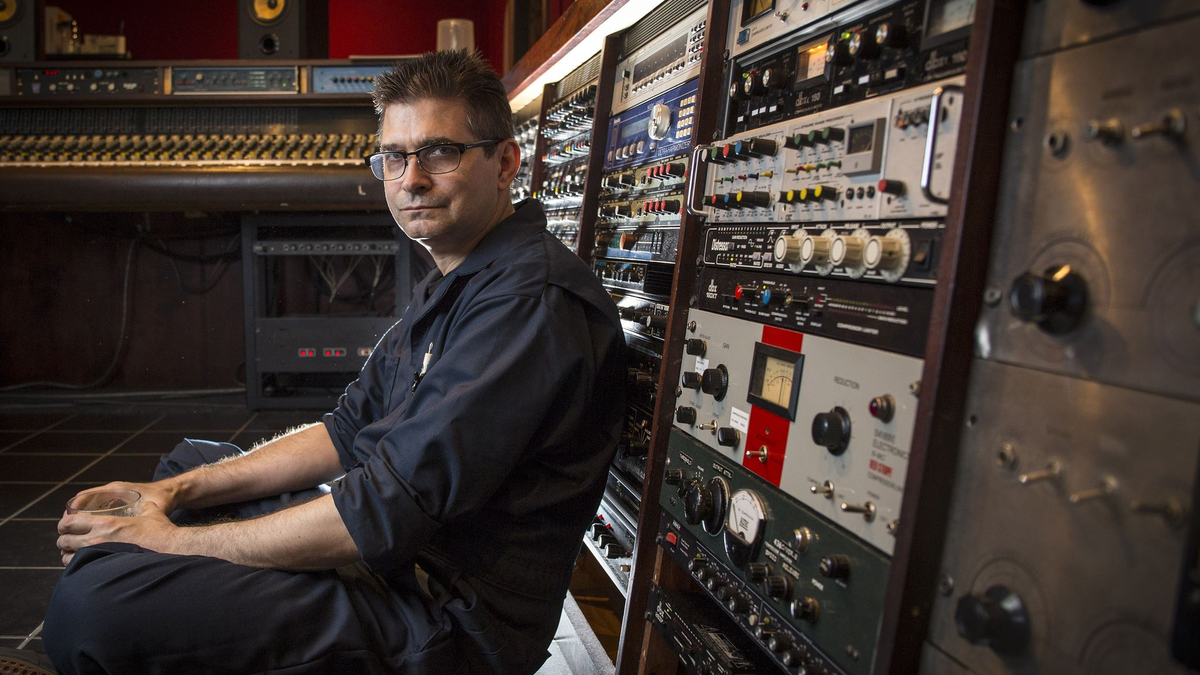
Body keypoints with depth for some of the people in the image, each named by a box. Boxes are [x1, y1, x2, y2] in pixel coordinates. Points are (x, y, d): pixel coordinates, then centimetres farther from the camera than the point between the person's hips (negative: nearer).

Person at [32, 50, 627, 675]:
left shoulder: (532, 299, -23)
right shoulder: (452, 285, 12)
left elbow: (395, 509, -27)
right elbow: (350, 432, 12)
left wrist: (171, 540, -16)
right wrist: (182, 492, 3)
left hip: (450, 613, -10)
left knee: (94, 601, -25)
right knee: (187, 461, 26)